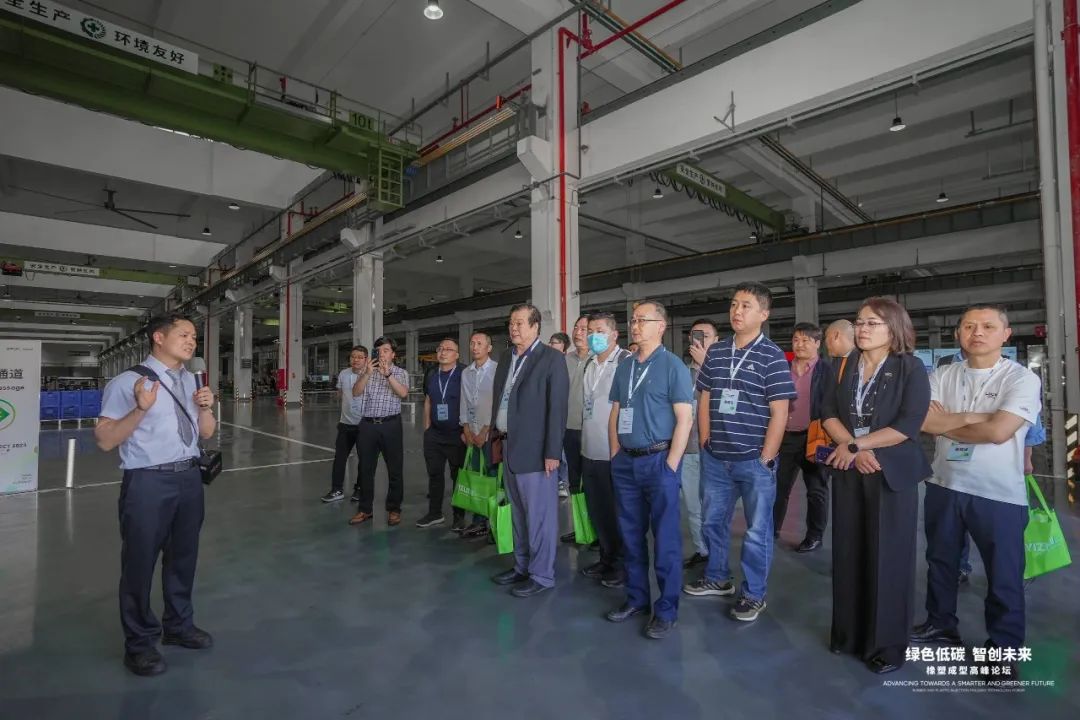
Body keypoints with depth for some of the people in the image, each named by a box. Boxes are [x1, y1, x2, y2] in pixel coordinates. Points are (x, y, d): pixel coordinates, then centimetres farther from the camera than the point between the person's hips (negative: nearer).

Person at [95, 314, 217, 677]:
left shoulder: (192, 381, 8)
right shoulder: (127, 382, -11)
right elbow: (105, 440, -13)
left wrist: (206, 407, -7)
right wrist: (141, 408, -27)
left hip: (189, 477, 6)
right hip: (148, 482, -6)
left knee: (183, 556, 19)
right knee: (140, 561, 8)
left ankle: (179, 626, 39)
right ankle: (139, 643, 29)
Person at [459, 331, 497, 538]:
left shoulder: (496, 370, -7)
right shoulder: (466, 373, 12)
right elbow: (464, 403, 12)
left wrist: (485, 431, -9)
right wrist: (466, 430, 4)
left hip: (490, 431, -5)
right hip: (471, 431, 5)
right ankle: (478, 522, 17)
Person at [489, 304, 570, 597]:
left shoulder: (551, 358, -10)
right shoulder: (506, 358, 12)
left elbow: (557, 408, -14)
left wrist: (553, 452, -17)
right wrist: (497, 437, 12)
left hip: (535, 450, -7)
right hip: (509, 447, 7)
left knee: (539, 515, 3)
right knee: (519, 513, 18)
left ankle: (541, 575, 19)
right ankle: (522, 566, 34)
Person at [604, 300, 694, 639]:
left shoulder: (672, 365, -6)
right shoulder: (624, 366, 10)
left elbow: (685, 419, -10)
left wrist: (670, 464, -14)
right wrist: (616, 455, 8)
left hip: (658, 460, -5)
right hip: (625, 462, 6)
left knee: (665, 538, 5)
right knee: (631, 533, 15)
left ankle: (667, 609, 20)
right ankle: (636, 598, 31)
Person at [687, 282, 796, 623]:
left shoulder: (773, 357, -9)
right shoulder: (715, 352, 5)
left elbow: (779, 413, -11)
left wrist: (765, 458, -12)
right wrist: (705, 443, 5)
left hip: (754, 460, -5)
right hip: (715, 459, 5)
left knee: (757, 530, 10)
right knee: (712, 521, 17)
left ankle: (754, 595, 28)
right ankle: (717, 578, 38)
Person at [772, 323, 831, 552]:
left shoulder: (827, 371, -5)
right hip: (786, 437, 4)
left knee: (816, 490, 9)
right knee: (778, 486, 11)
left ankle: (814, 536, 23)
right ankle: (772, 529, 25)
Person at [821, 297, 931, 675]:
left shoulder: (911, 368, -5)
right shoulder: (843, 367, 7)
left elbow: (908, 425, -14)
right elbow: (828, 414, 1)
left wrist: (855, 445, -14)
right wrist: (853, 449, -14)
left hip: (892, 472, -3)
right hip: (848, 471, 4)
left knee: (888, 557, 5)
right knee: (848, 554, 10)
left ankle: (887, 643, 21)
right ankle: (849, 632, 25)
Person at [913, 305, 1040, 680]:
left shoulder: (1023, 378, -8)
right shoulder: (942, 376, 2)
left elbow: (999, 432, -20)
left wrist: (946, 422, -9)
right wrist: (971, 417, -15)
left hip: (999, 494, -4)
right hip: (944, 486, 4)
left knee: (1004, 576, 9)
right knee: (940, 561, 19)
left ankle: (1003, 649, 28)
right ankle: (940, 623, 38)